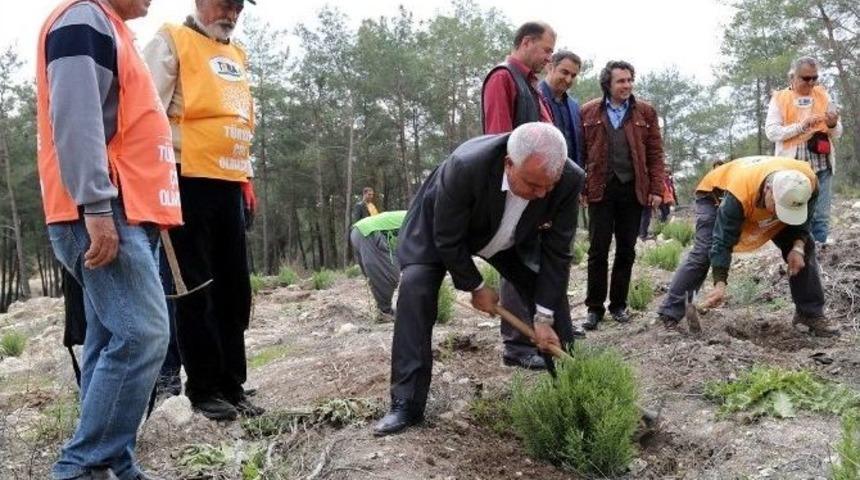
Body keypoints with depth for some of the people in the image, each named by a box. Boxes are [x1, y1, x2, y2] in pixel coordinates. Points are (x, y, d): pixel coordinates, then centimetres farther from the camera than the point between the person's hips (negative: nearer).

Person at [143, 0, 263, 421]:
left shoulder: (237, 55, 21)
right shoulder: (171, 42, -1)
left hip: (229, 187, 7)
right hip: (189, 183, -7)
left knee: (233, 290, 7)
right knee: (195, 291, -1)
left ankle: (232, 386, 16)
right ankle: (203, 389, 9)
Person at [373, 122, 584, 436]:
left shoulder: (569, 180, -32)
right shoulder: (465, 166, -43)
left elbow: (556, 251, -21)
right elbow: (447, 239, -28)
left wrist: (544, 318, -20)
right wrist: (475, 287, -16)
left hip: (514, 237, 4)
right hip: (441, 227, -3)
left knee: (550, 290, -3)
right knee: (415, 289, -22)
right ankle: (407, 403, -15)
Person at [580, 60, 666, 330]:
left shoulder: (645, 113, 7)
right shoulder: (588, 112, 3)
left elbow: (655, 154, 5)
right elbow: (580, 153, 2)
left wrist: (657, 190, -2)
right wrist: (580, 188, -4)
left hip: (633, 190, 2)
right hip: (601, 189, -1)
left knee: (626, 250, 7)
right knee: (598, 250, 0)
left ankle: (618, 305, 19)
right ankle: (595, 307, 9)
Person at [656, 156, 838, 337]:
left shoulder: (808, 181, -34)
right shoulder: (737, 196, -47)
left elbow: (803, 218, -12)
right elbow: (723, 242, -39)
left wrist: (798, 246, -27)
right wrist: (720, 284, -42)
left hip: (760, 197, 5)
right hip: (717, 194, -5)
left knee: (805, 247, -5)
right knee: (703, 253, -22)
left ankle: (812, 313, 8)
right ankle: (669, 316, -18)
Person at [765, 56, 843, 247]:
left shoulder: (823, 95, 13)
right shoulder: (780, 98, 3)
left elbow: (837, 133, 14)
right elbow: (771, 132, -8)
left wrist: (833, 125, -9)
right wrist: (802, 126, -17)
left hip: (822, 164, 3)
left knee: (821, 216, 1)